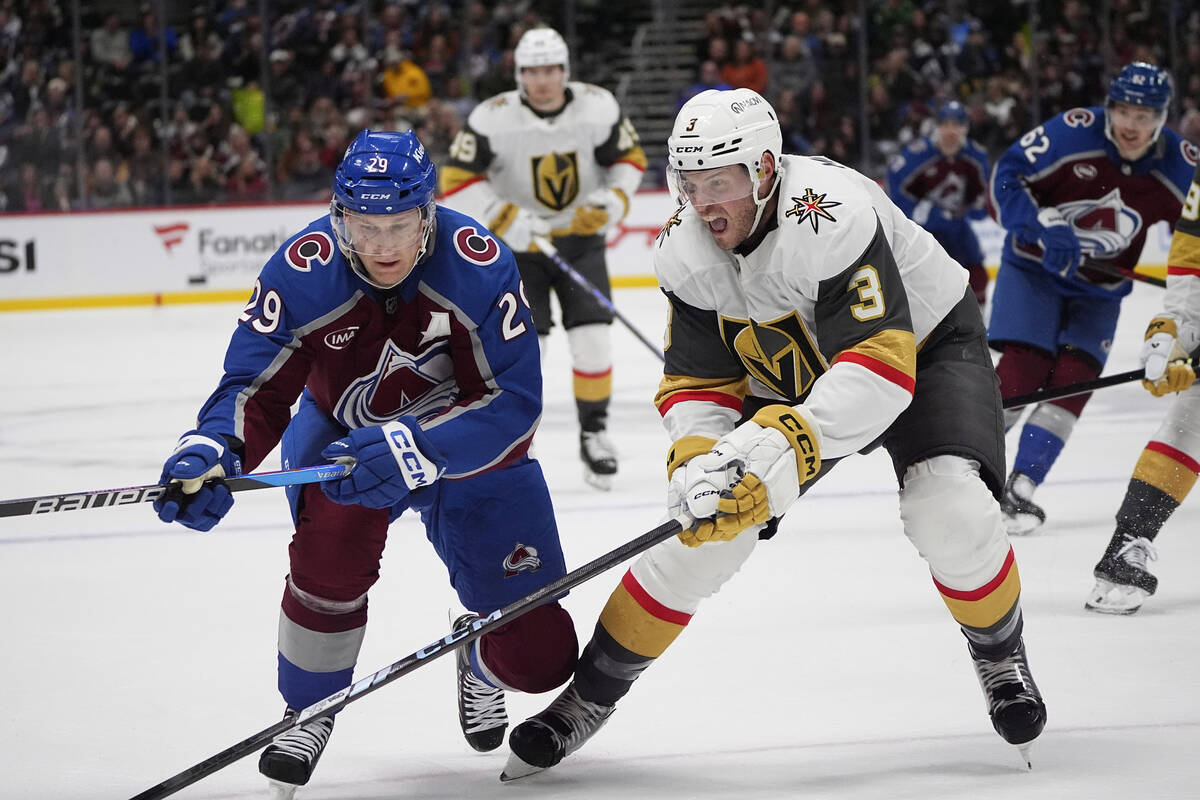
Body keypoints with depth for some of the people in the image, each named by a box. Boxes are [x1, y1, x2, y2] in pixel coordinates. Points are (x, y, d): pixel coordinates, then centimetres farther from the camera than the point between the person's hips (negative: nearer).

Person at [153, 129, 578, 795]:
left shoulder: (478, 265, -30)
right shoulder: (304, 271, -27)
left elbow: (514, 402, -32)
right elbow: (256, 386, -23)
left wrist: (414, 448, -47)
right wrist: (212, 453, -45)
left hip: (466, 447, 0)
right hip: (342, 430, 0)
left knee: (537, 655, -6)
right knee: (333, 540, -34)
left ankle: (478, 656, 35)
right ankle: (308, 710, -5)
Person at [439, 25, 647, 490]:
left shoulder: (598, 107, -11)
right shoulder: (494, 118, -19)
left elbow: (629, 157, 4)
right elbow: (456, 182, -16)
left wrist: (612, 201, -14)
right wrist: (507, 220, -24)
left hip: (581, 238, 2)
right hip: (518, 243, -2)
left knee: (593, 336, -8)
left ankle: (594, 433, 11)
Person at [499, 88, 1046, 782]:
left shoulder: (831, 217, -38)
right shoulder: (686, 252, -18)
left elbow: (880, 365, -44)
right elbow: (698, 382, -9)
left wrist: (777, 449, -52)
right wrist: (696, 461, -31)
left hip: (924, 341, -5)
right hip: (790, 377, 5)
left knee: (949, 509, -29)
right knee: (703, 528, -7)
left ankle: (1002, 656, 1)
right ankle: (589, 696, 8)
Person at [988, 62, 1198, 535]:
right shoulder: (1072, 133, -22)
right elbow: (1006, 177, -18)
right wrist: (1042, 226, -32)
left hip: (1099, 288, 3)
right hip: (1034, 266, -3)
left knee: (1074, 378, -11)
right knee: (1023, 369, -16)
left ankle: (1020, 487, -5)